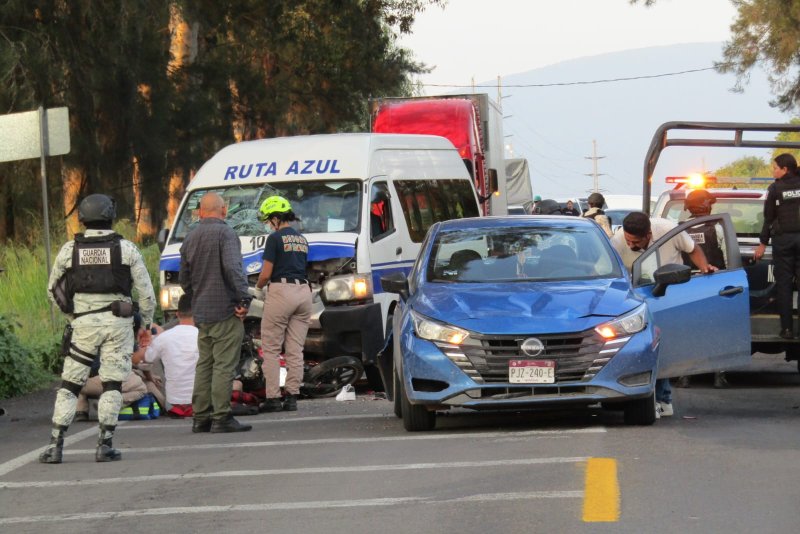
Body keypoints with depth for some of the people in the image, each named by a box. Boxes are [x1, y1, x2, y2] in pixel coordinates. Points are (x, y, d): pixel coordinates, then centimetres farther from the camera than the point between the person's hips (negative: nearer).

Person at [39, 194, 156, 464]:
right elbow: (145, 291, 1)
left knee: (69, 385, 7)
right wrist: (148, 320, 16)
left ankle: (55, 444, 2)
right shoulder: (126, 248, -1)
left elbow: (53, 289, 12)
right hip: (118, 322, -1)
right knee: (112, 385, 5)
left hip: (83, 323, 1)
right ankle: (105, 444, -1)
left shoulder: (70, 249, 2)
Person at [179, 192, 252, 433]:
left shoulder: (190, 238, 14)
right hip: (225, 310, -7)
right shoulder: (225, 233, -9)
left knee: (204, 364, 12)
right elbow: (232, 268, -22)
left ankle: (201, 417, 12)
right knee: (224, 365, -7)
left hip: (201, 314, 7)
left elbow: (184, 279, 21)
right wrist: (243, 298, -17)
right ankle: (222, 418, -10)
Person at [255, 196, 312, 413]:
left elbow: (266, 273, -10)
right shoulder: (302, 240, 15)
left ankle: (273, 397, -5)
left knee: (271, 349, 0)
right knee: (295, 350, 7)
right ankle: (292, 397, 5)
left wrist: (259, 285, 11)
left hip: (281, 291, -7)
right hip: (303, 291, 7)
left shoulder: (275, 238, -8)